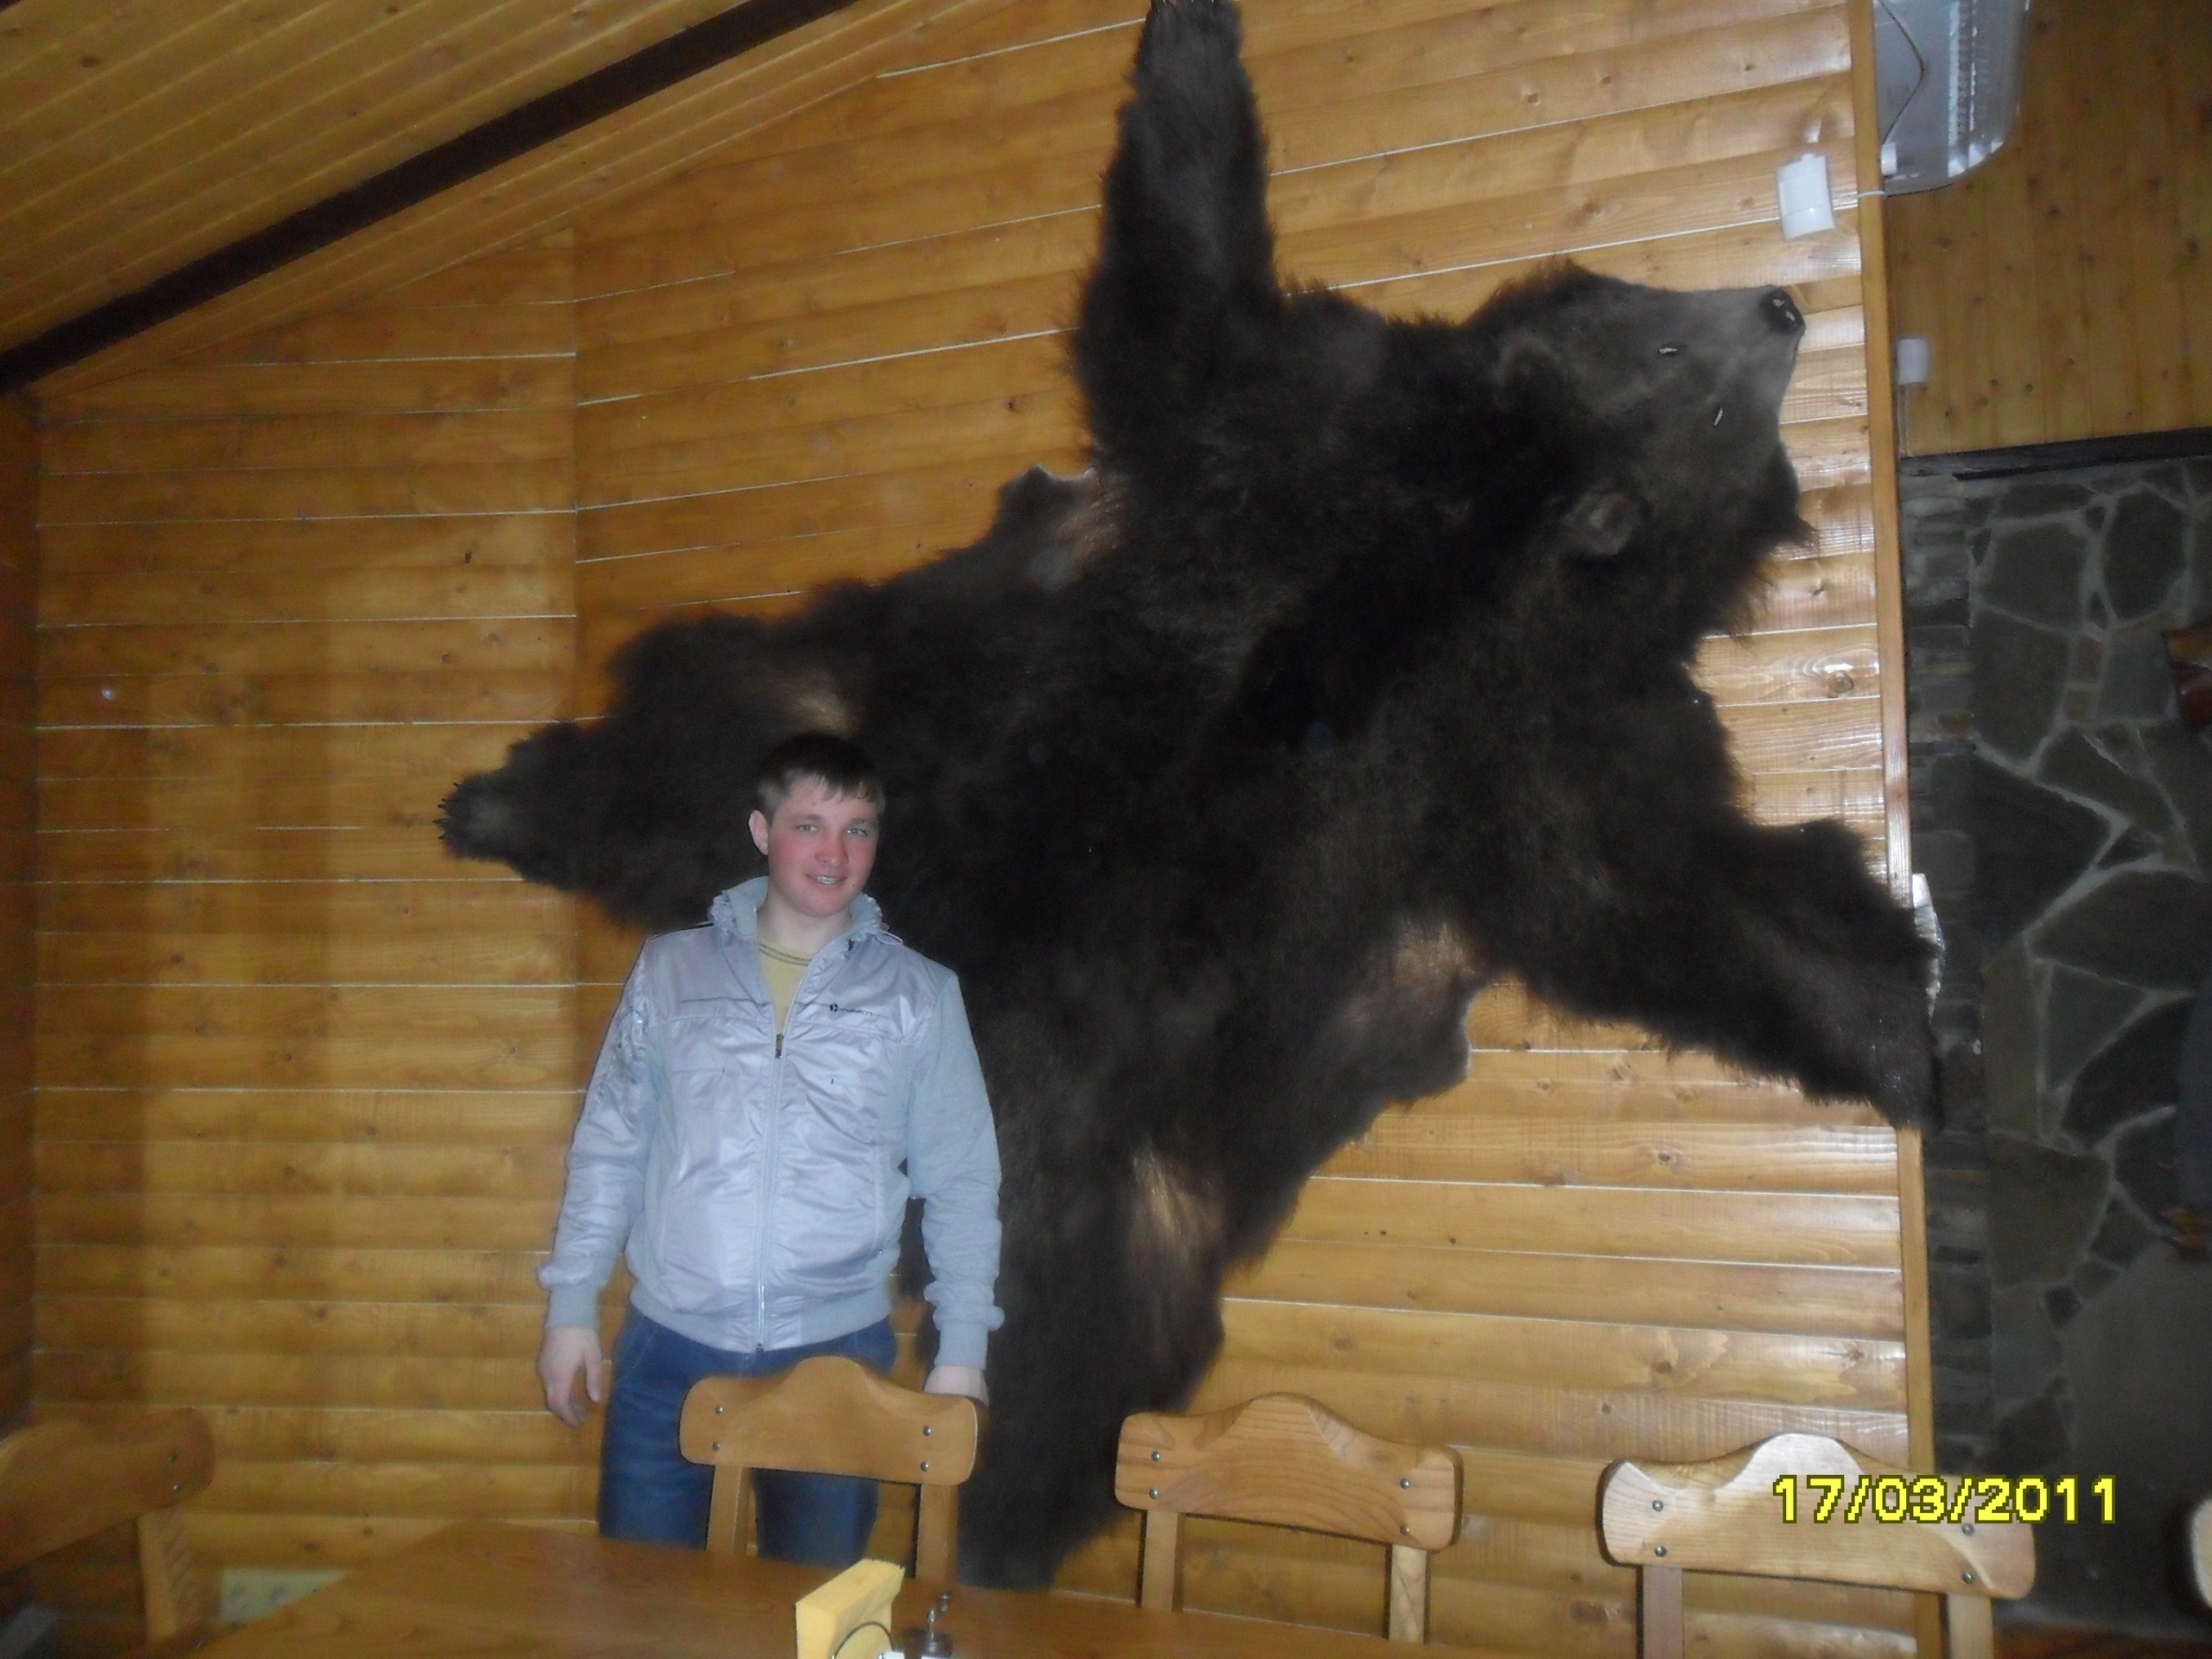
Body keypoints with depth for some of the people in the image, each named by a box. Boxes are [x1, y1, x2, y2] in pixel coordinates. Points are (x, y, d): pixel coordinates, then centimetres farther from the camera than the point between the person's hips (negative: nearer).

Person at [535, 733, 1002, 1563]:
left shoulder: (919, 995, 0)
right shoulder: (671, 968, 3)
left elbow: (961, 1185, 3)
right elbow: (608, 1145, 7)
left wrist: (962, 1350, -1)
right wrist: (571, 1306, 5)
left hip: (836, 1352, 0)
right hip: (669, 1346, 1)